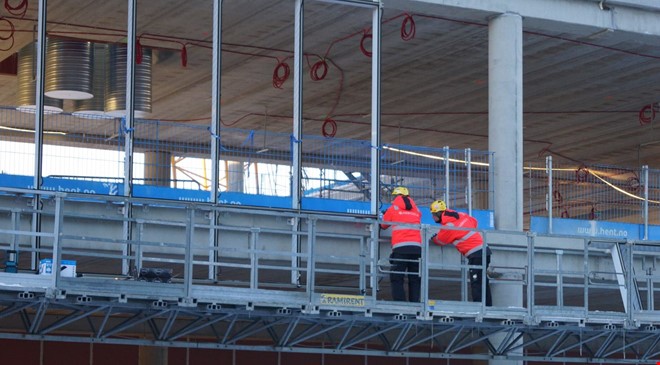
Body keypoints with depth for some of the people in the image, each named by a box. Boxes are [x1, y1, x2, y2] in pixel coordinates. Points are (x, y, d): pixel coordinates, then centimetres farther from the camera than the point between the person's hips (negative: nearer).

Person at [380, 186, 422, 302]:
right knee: (415, 279, 6)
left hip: (401, 247, -3)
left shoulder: (393, 209, 11)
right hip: (417, 247, 3)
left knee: (396, 277, -3)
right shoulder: (416, 211, 18)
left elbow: (384, 225, 25)